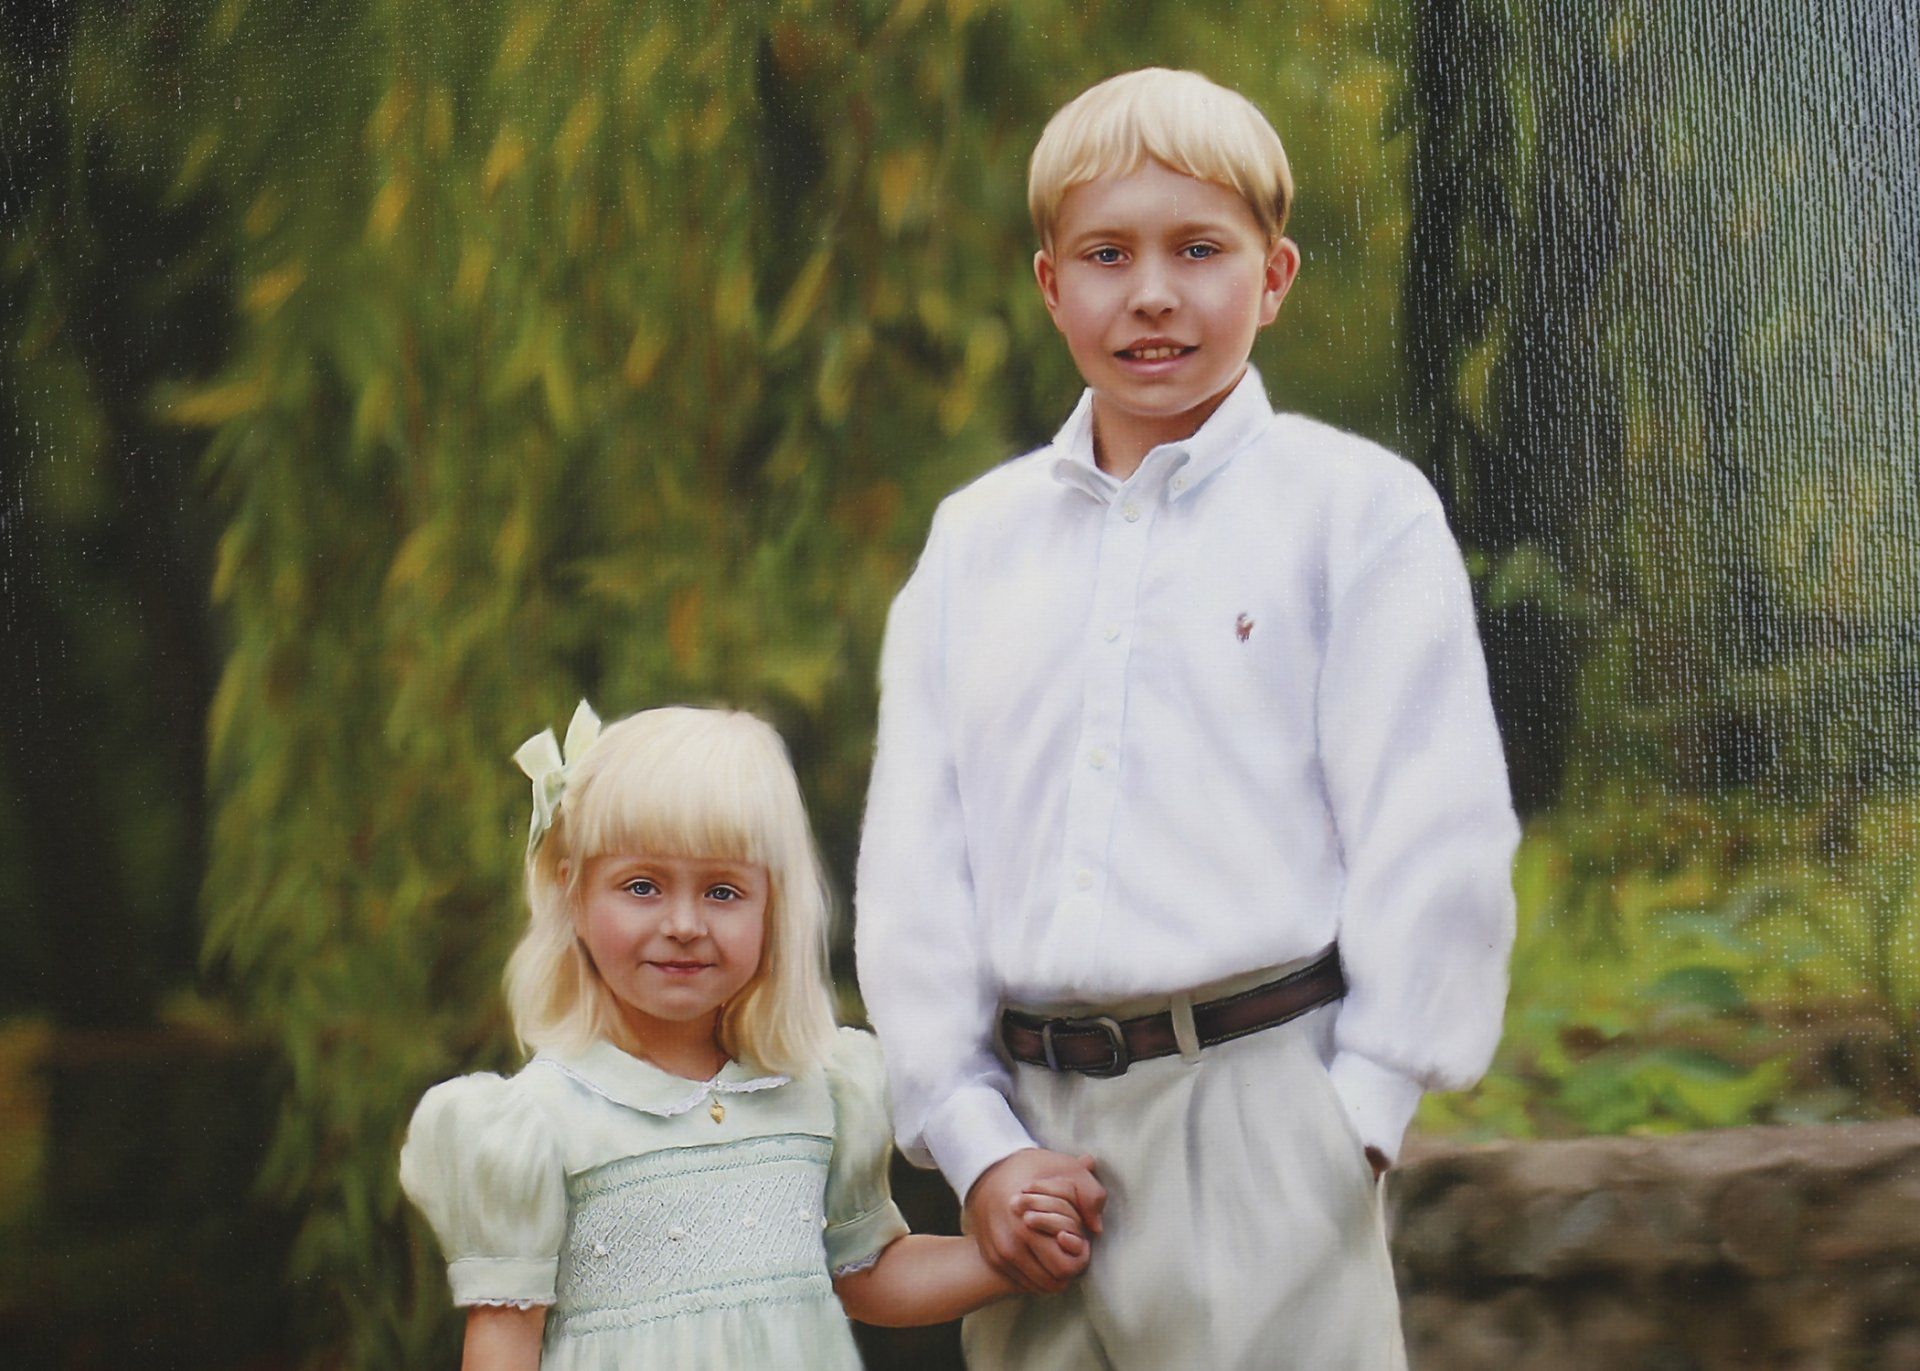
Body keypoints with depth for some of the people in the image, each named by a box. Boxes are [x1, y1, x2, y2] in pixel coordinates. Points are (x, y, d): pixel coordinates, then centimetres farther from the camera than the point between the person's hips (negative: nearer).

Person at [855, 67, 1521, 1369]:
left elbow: (1435, 845, -3)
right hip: (1035, 1123, 4)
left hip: (1258, 1104, -4)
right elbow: (912, 861, 9)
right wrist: (976, 1140, 0)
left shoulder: (1357, 506, 1)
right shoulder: (976, 539, 12)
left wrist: (1358, 1116, -8)